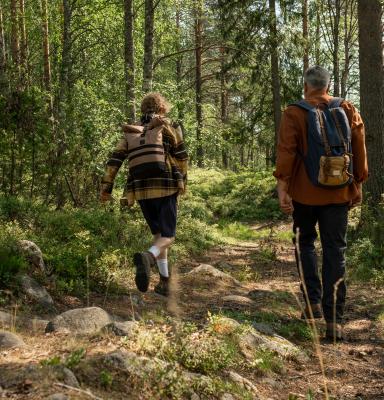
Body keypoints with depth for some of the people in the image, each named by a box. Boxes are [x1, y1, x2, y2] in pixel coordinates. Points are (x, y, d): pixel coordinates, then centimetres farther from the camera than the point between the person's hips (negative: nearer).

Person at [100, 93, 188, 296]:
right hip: (165, 187, -4)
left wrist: (106, 188, 7)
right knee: (167, 237, -3)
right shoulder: (166, 125, 9)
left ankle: (164, 282, 15)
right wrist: (182, 180, 17)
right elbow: (181, 156, 3)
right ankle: (148, 257, -36)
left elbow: (114, 160, 9)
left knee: (158, 234, 20)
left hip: (141, 190, 4)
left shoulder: (130, 132, 18)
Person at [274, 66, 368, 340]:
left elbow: (286, 153, -11)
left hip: (305, 193, -1)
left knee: (305, 243, 18)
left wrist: (282, 189, -12)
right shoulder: (349, 111, 5)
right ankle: (334, 319, 0)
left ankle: (313, 302, 9)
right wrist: (358, 185, 12)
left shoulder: (294, 114, -3)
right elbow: (360, 152, 5)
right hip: (339, 193, 2)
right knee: (335, 251, 3)